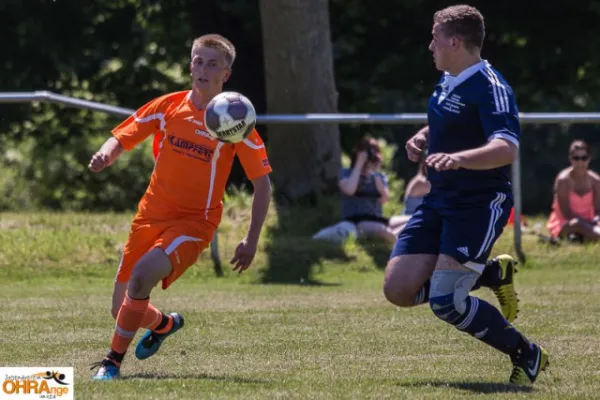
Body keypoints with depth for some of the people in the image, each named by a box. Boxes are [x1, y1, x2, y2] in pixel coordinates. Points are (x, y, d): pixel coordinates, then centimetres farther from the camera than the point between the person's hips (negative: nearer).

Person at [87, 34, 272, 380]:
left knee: (143, 273, -32)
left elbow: (263, 184, -3)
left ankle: (113, 361, -20)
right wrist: (105, 154, -23)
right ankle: (165, 324, 42)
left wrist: (252, 241, -8)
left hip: (195, 222, -4)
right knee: (122, 309, 6)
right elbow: (121, 139, 3)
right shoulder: (168, 106, 1)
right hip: (152, 215, 4)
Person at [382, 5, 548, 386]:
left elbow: (506, 149, -32)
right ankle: (493, 273, 19)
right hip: (440, 200, 9)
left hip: (481, 205, -9)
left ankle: (527, 355, 3)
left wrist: (459, 158, -47)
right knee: (399, 289, -1)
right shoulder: (447, 82, 10)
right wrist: (422, 139, 9)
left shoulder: (490, 88, -18)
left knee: (446, 301, -18)